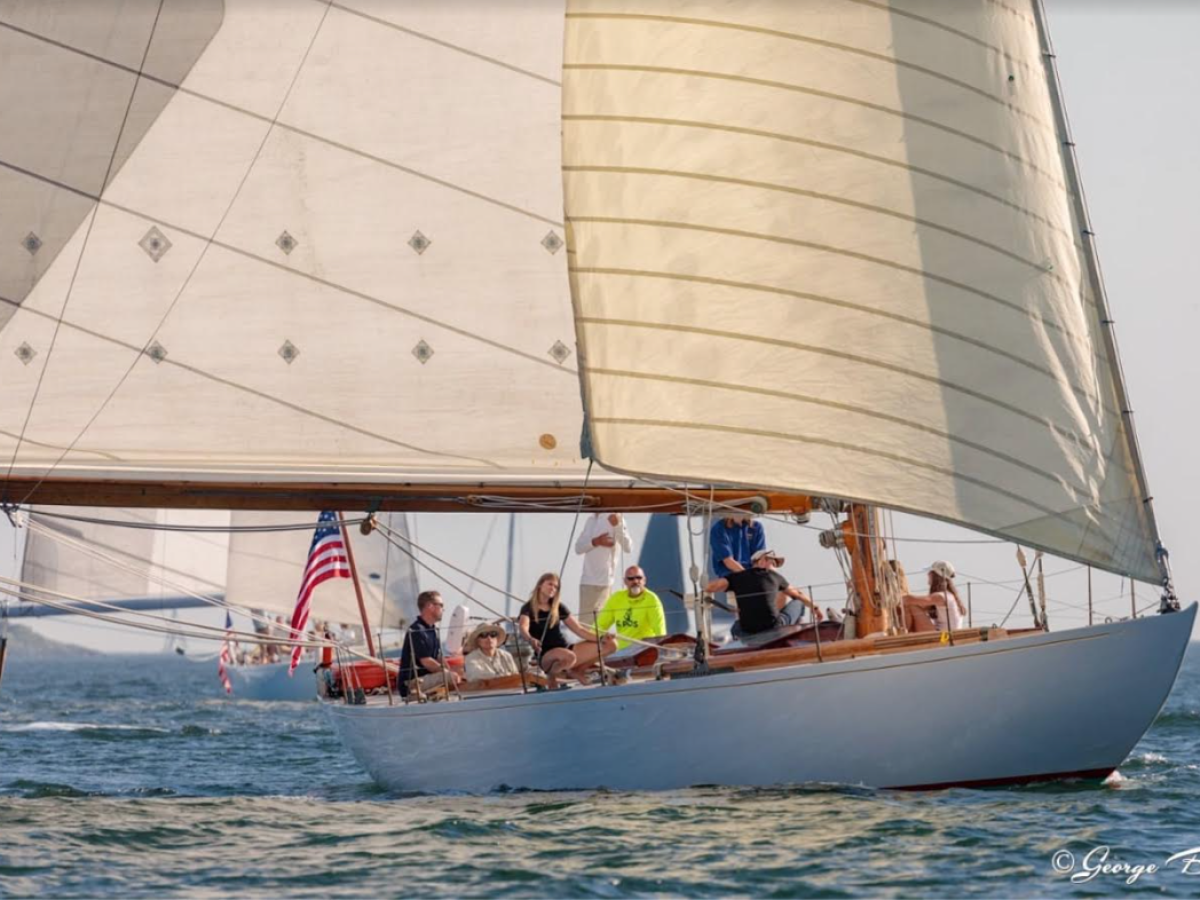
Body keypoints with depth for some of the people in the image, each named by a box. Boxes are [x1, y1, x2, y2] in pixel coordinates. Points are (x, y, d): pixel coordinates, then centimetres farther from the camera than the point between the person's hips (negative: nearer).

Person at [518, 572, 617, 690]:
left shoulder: (558, 607, 13)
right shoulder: (528, 609, -4)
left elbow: (579, 629, 13)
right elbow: (523, 628, -25)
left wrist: (600, 638, -2)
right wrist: (531, 640, -48)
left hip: (566, 649, 6)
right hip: (546, 656, -6)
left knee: (611, 644, -5)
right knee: (568, 656, -43)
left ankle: (576, 670, 7)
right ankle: (551, 676, -9)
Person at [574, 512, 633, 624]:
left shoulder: (614, 518, -5)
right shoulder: (590, 520, 15)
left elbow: (628, 548, -14)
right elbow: (578, 547, 9)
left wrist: (618, 525, -29)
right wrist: (595, 542, -12)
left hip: (604, 581, -7)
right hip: (587, 580, 7)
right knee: (585, 624, 7)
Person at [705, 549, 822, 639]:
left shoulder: (737, 577, 7)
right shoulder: (774, 576, 10)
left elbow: (710, 586, -6)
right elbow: (798, 594, 25)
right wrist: (813, 606, 43)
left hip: (749, 633, 1)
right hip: (774, 628, -1)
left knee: (736, 627, 40)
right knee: (798, 601, 25)